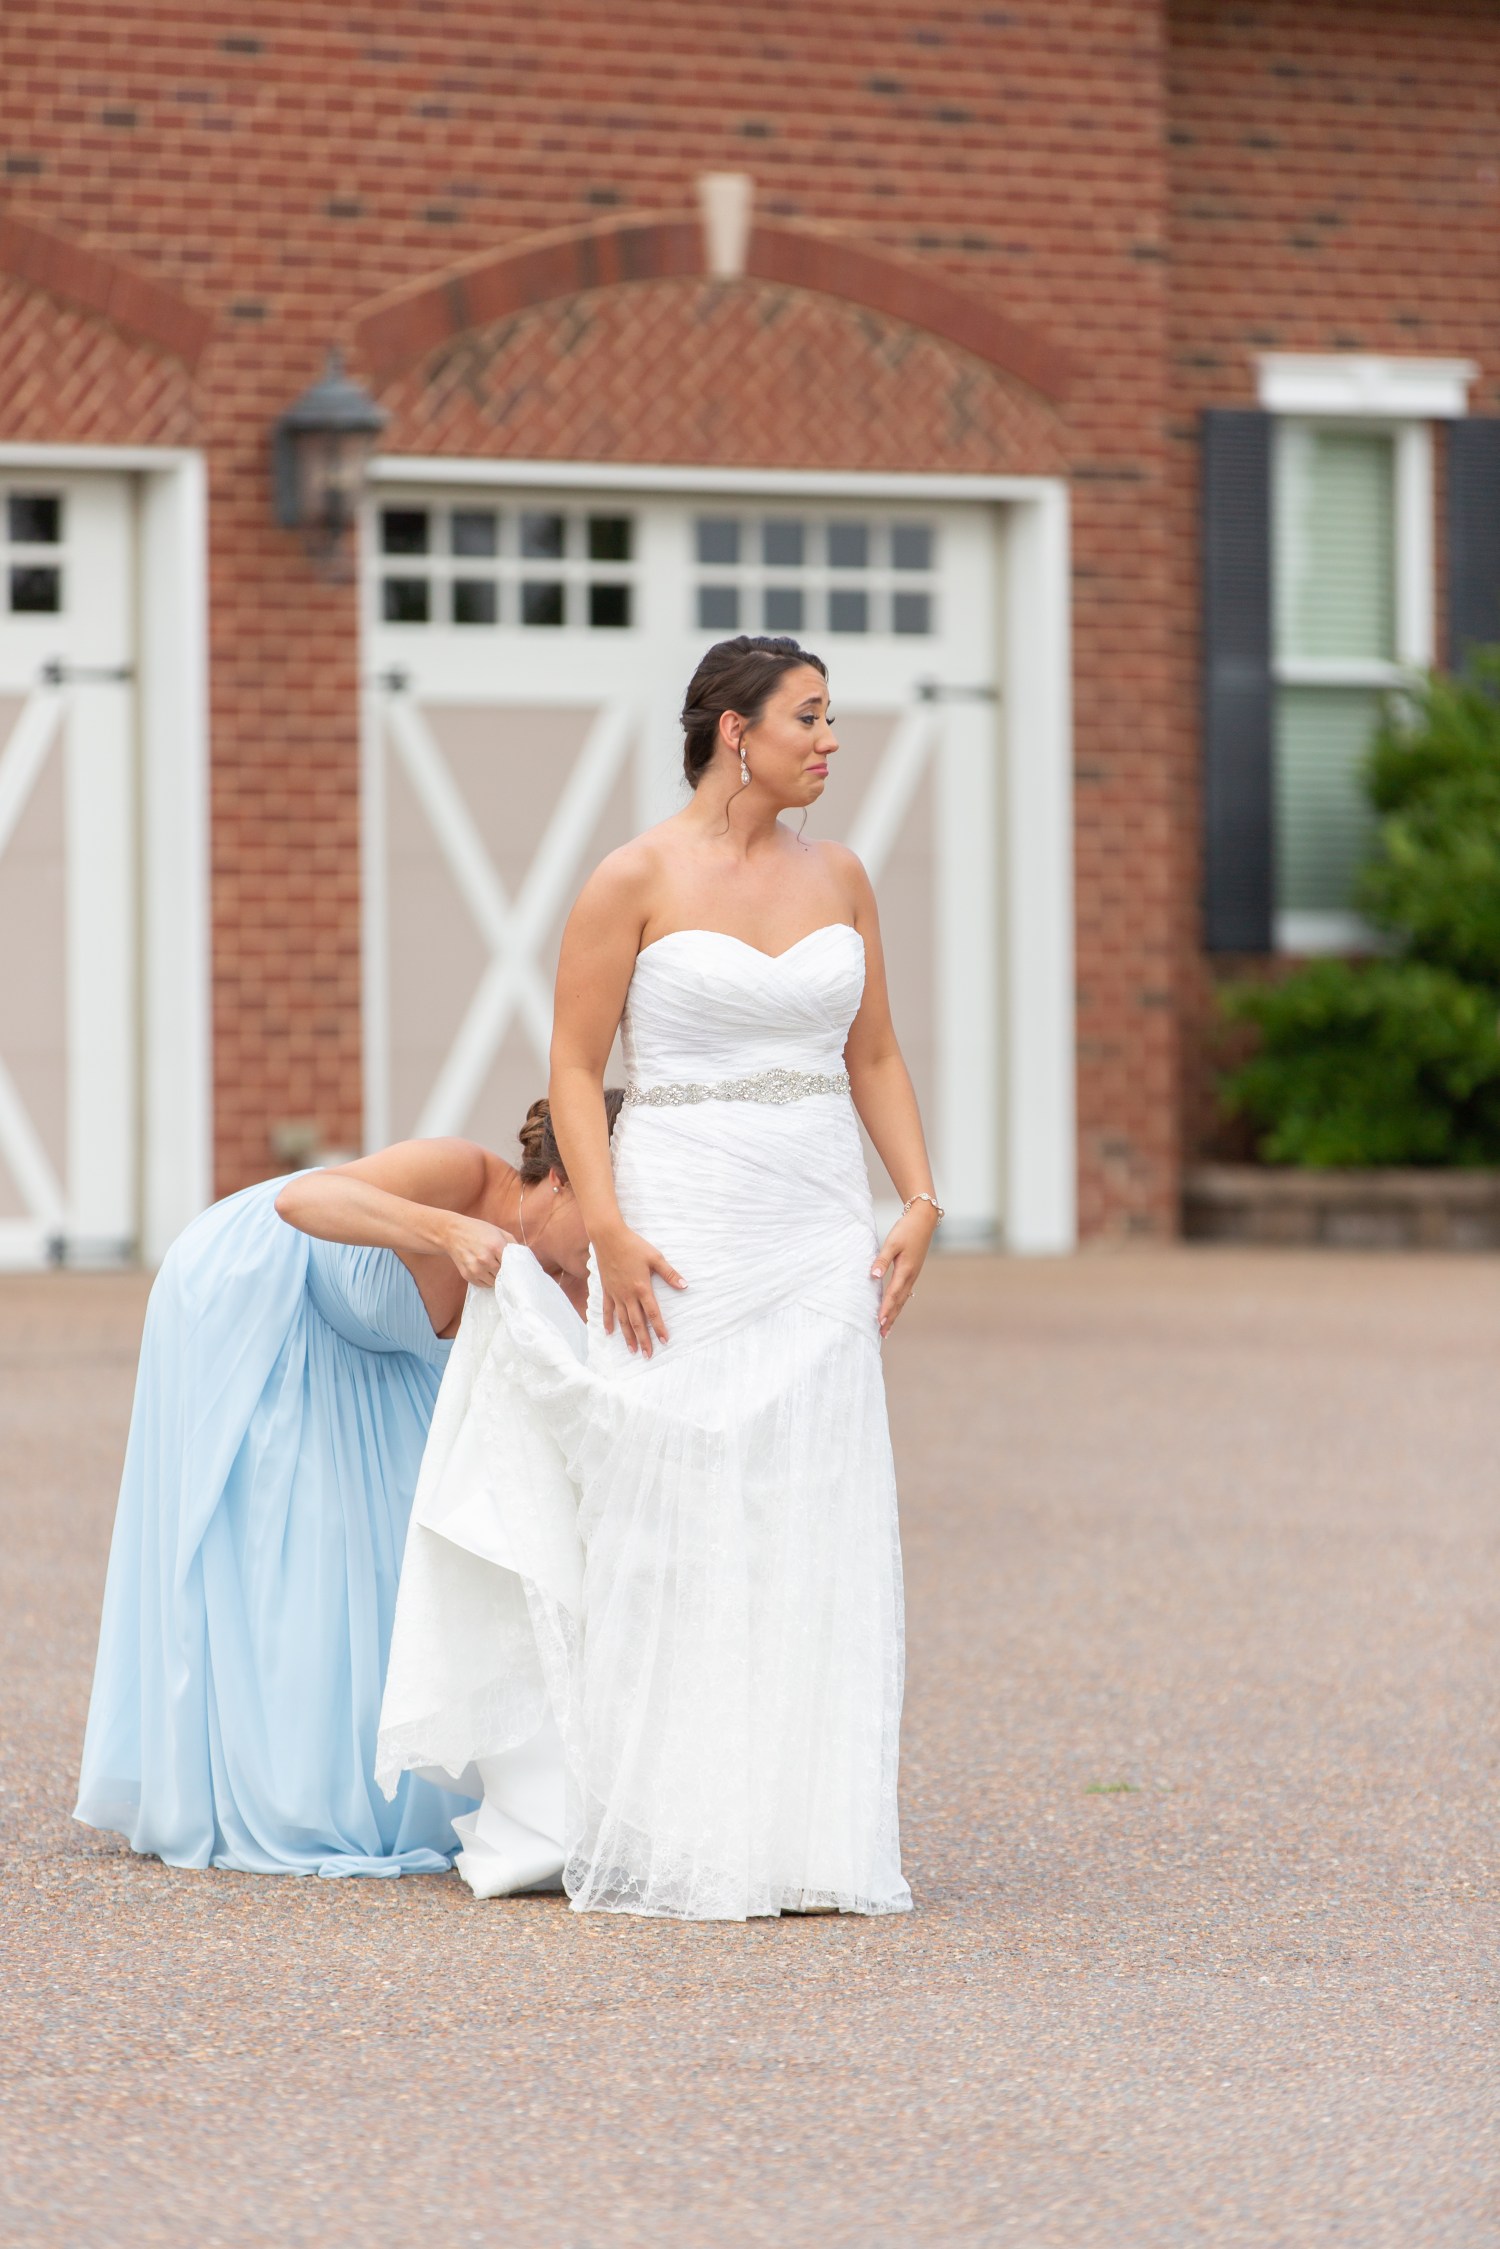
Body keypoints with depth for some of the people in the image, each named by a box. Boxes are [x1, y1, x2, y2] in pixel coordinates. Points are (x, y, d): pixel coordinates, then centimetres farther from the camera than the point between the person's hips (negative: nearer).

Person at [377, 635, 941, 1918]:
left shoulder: (837, 877, 10)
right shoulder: (637, 881, -5)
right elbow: (574, 1068, -5)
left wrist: (919, 1199, 3)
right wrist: (609, 1233, -15)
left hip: (820, 1231, 5)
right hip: (684, 1225, -5)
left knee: (815, 1529, 2)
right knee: (669, 1526, -3)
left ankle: (804, 1839, 7)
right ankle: (658, 1841, 4)